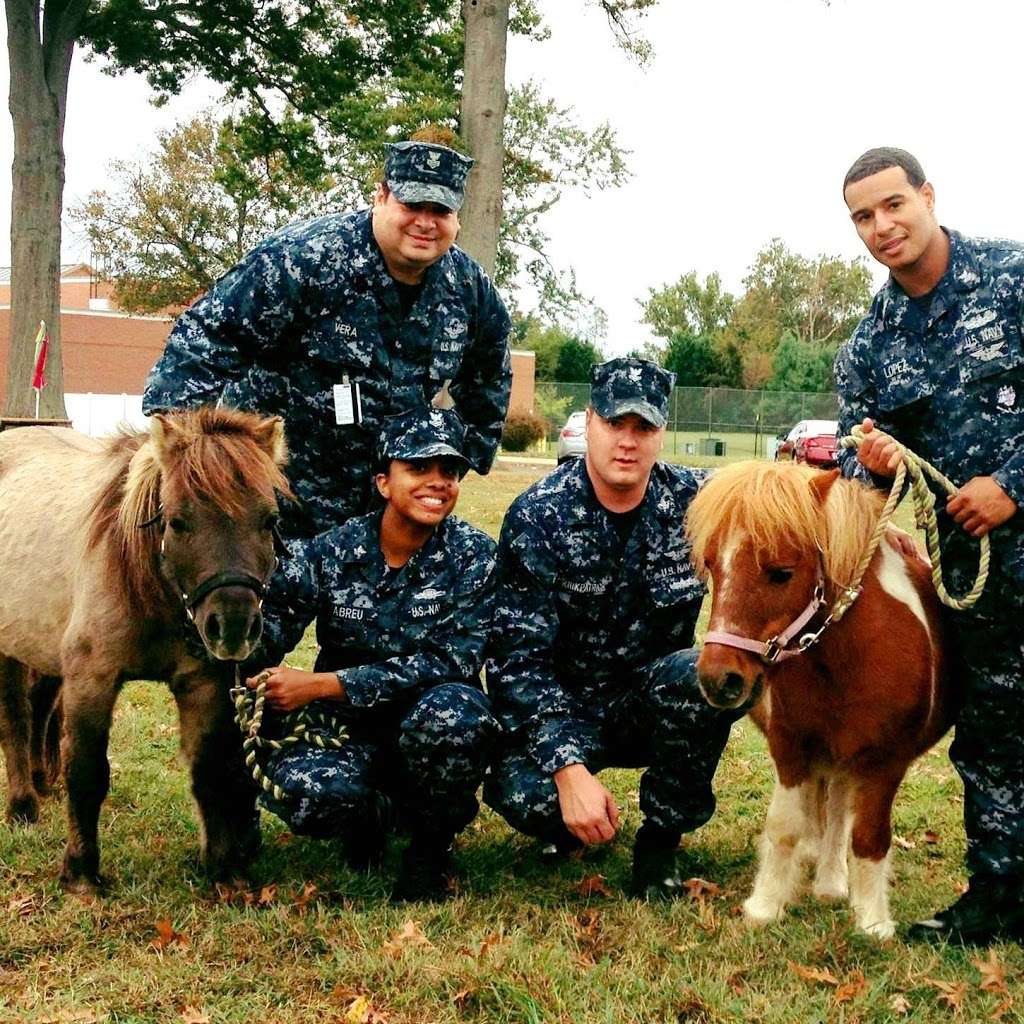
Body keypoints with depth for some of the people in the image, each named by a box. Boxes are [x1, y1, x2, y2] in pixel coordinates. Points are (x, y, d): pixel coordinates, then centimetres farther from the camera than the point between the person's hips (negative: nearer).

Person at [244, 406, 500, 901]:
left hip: (438, 737, -1)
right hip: (350, 731, 1)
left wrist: (324, 685, -25)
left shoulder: (473, 555, -10)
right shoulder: (329, 553, -6)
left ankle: (432, 846, -5)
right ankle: (372, 816, 7)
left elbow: (451, 659, -19)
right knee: (295, 782, -32)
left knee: (451, 710, -36)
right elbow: (263, 641, -12)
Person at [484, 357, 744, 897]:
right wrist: (569, 768, -30)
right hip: (562, 707, -2)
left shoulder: (693, 500, -6)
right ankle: (573, 825, 7)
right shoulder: (538, 516, -14)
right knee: (519, 790, -34)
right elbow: (518, 657, -19)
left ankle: (661, 837, -7)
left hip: (654, 704, 2)